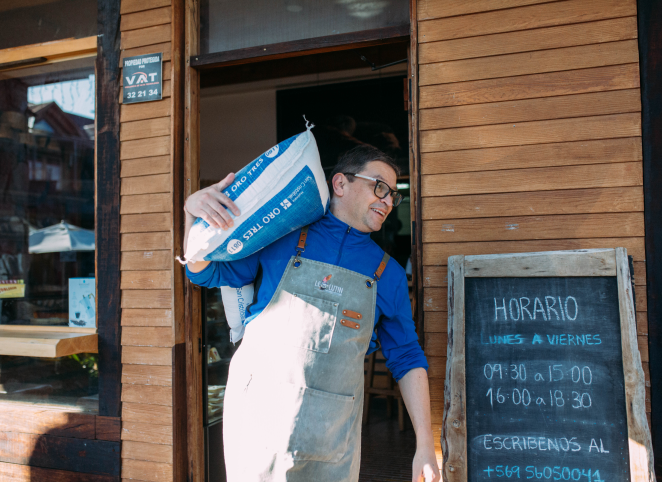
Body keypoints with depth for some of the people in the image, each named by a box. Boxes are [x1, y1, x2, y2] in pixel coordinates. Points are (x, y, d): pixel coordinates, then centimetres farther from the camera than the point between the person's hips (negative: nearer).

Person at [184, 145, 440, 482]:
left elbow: (407, 360, 7)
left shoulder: (388, 274, 6)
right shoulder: (282, 236, 1)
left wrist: (425, 446, 1)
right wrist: (192, 212, -11)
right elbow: (205, 273, 7)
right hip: (257, 414, -1)